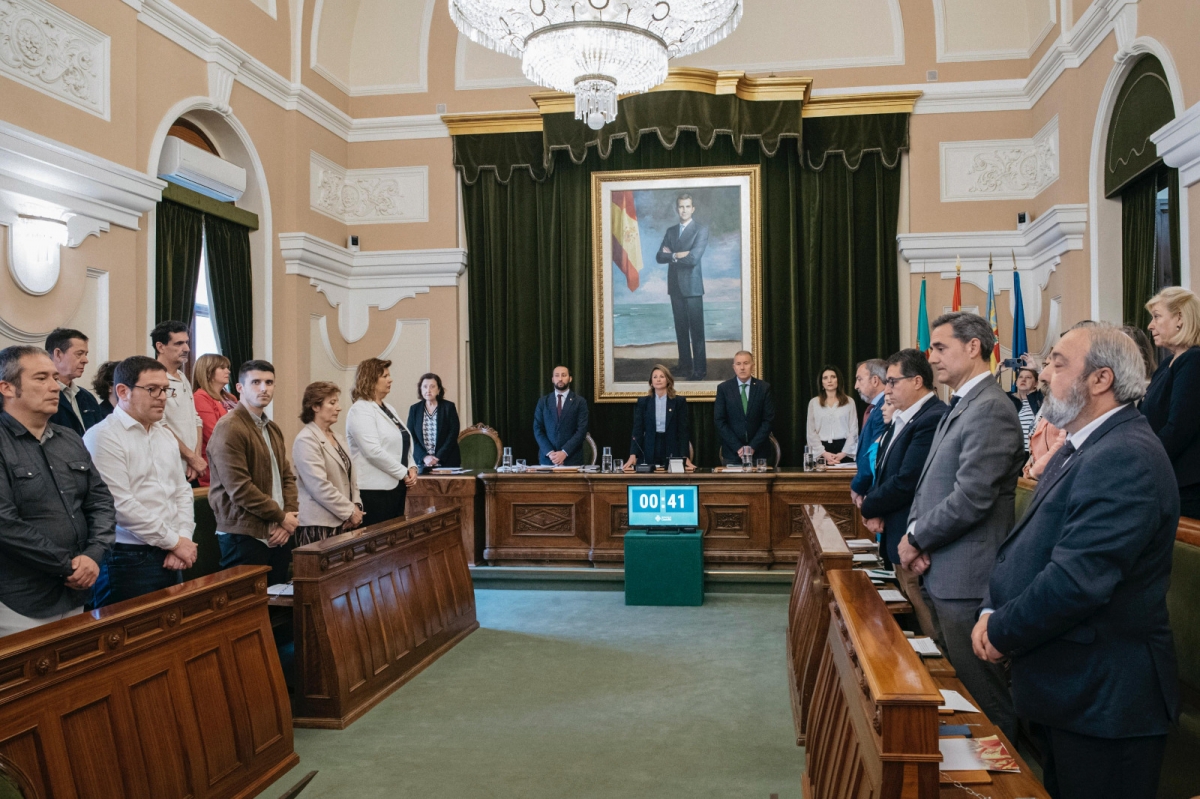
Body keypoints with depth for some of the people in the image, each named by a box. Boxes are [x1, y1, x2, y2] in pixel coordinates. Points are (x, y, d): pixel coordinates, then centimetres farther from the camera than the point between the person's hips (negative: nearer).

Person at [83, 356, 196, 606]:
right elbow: (121, 504, -17)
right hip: (127, 559, -7)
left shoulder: (166, 435, 14)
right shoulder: (103, 437, -11)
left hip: (170, 558, 7)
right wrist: (174, 541, -11)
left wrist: (184, 537, -1)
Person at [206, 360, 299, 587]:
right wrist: (282, 517, -12)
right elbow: (239, 488, -19)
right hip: (244, 536, -8)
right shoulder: (229, 429, -12)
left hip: (278, 534, 8)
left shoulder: (273, 429, 16)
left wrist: (290, 514, -3)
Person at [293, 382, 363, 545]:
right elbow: (320, 486, -17)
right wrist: (350, 512, -12)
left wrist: (356, 506, 0)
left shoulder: (337, 437, 16)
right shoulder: (306, 440, -10)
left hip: (342, 521, 7)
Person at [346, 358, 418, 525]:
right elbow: (374, 451, -20)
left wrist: (412, 467, 1)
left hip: (396, 486, 8)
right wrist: (404, 473, -14)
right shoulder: (360, 410, -10)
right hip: (375, 490, -8)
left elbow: (405, 444, 20)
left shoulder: (388, 409, 17)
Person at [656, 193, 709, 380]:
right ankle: (685, 363, 17)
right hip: (675, 286, 5)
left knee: (696, 329, -4)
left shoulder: (701, 229, -4)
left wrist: (672, 254, -4)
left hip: (692, 286, -5)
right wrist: (678, 255, -11)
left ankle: (699, 368, -1)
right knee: (681, 328, 9)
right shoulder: (670, 231, 13)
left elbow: (694, 258, -17)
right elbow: (659, 257, 4)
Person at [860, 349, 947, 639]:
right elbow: (884, 468, 15)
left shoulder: (933, 420, -20)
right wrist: (875, 509, -3)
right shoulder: (903, 418, 12)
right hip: (898, 537, 10)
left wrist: (869, 508, -8)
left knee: (924, 622, 2)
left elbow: (906, 481, -24)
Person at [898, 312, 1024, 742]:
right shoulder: (959, 407, 16)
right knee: (955, 685, 19)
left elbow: (972, 497, -23)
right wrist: (915, 530, 0)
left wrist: (916, 539, -11)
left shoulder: (990, 409, -17)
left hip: (967, 578, -10)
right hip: (940, 574, 10)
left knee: (983, 694, 3)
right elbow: (930, 482, 17)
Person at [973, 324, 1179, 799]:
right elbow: (1028, 544, 12)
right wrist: (991, 611, -2)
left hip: (1104, 701, -9)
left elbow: (1077, 580, -29)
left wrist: (1002, 632, -15)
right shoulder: (1083, 447, 11)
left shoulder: (1126, 458, -23)